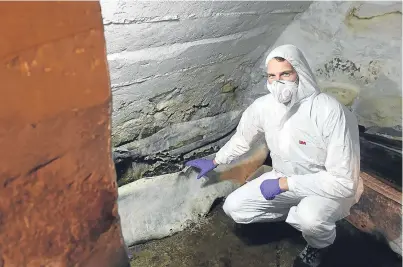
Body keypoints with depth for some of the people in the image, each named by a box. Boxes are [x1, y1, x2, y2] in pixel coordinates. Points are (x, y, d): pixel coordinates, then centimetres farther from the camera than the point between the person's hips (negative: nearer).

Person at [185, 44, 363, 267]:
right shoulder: (263, 106, -13)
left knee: (310, 217, -38)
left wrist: (283, 184, -27)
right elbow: (241, 139, 8)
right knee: (233, 207, -4)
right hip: (285, 181, 5)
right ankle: (298, 211, 15)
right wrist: (214, 162, 17)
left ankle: (320, 244, 3)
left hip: (331, 188, -5)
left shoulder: (331, 112, -31)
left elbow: (344, 181, -29)